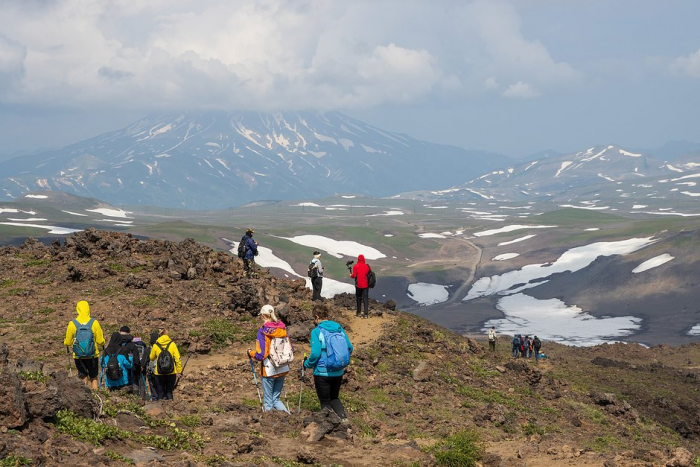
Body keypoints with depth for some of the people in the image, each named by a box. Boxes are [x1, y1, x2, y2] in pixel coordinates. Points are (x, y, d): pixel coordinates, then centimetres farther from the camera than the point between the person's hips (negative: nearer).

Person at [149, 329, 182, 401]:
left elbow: (152, 358, 13)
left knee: (160, 391, 9)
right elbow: (178, 358, -4)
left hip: (159, 373, 0)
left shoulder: (156, 346, -1)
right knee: (169, 390, 10)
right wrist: (179, 370, 1)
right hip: (171, 373, 0)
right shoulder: (172, 344, -2)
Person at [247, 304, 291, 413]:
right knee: (276, 399, 14)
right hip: (283, 369, 5)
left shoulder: (262, 331, -14)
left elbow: (260, 355, -17)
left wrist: (250, 353, 2)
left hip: (269, 370, -5)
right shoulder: (282, 329, 1)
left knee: (268, 401, 7)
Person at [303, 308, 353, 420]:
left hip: (322, 372, -5)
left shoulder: (316, 332, -13)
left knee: (325, 402, 10)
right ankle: (343, 417, 0)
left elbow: (315, 353, -20)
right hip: (338, 372, 5)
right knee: (334, 397, 23)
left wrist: (307, 364, -2)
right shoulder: (339, 329, 2)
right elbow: (349, 348, 3)